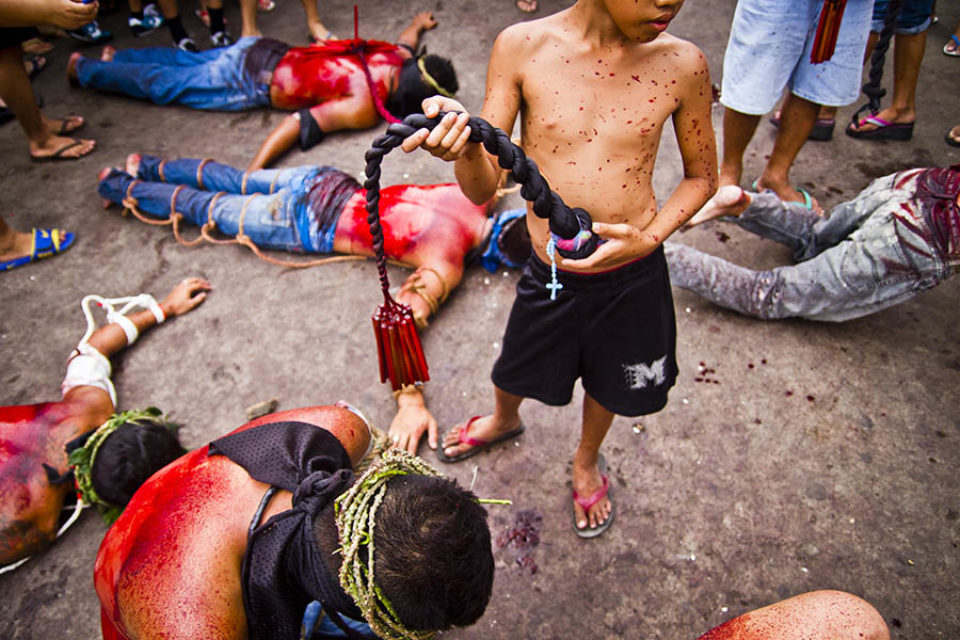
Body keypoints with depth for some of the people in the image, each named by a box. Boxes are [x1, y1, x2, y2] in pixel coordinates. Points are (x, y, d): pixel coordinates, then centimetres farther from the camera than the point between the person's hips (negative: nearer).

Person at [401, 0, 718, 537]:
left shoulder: (682, 64, -13)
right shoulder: (523, 47, -15)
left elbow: (702, 175, 3)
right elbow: (483, 189, -14)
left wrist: (649, 237, -14)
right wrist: (462, 145, -36)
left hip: (635, 276, 1)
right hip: (549, 273, 0)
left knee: (610, 382, 24)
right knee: (517, 371, 25)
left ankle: (587, 461, 59)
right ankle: (505, 420, 64)